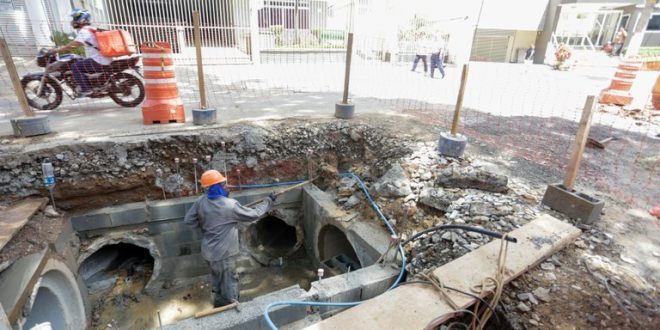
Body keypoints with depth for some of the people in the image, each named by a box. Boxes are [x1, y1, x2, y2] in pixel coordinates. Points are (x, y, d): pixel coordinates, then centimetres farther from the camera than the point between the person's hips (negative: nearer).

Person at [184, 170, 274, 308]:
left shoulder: (200, 202, -8)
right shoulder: (230, 205, -25)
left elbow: (188, 220, 1)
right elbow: (253, 214, -15)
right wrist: (268, 201, -3)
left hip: (209, 251, 7)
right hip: (223, 253, -7)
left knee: (217, 278, 27)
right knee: (229, 282, 13)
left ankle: (219, 304, 47)